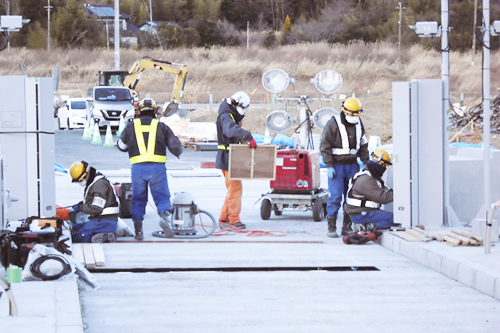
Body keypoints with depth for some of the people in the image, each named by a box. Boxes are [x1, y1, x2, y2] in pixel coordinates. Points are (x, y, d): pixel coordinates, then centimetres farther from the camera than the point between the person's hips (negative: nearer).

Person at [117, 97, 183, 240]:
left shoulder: (131, 126, 9)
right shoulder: (161, 126, 7)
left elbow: (122, 146, 18)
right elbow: (175, 146, 8)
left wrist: (117, 143, 41)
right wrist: (178, 152, 31)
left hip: (137, 168, 1)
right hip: (157, 167, -1)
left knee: (138, 198, 12)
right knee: (162, 196, 4)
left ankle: (138, 230, 11)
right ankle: (164, 215, -26)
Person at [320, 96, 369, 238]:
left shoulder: (358, 123, 10)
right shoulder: (333, 124, -8)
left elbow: (363, 145, 19)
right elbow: (325, 146, -8)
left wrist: (366, 163, 13)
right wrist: (329, 166, -14)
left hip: (352, 165, 5)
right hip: (336, 165, -5)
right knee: (335, 197, -10)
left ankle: (347, 227, 9)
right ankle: (331, 227, -3)